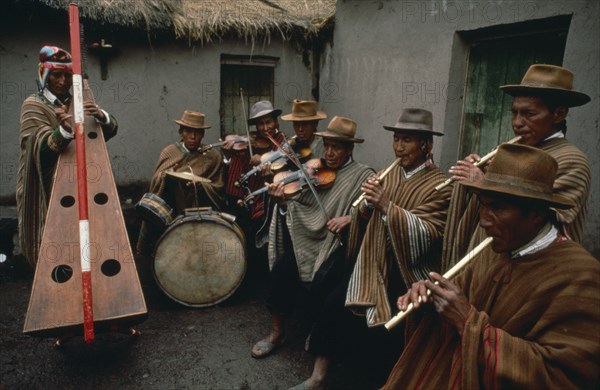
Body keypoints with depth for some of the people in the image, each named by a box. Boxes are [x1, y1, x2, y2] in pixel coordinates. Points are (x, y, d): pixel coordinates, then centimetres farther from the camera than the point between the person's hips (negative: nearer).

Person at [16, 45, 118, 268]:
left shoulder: (79, 103, 8)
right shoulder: (33, 105, -6)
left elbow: (111, 130, -5)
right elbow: (44, 147, -22)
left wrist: (101, 116, -27)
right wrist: (65, 130, -42)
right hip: (47, 190, -4)